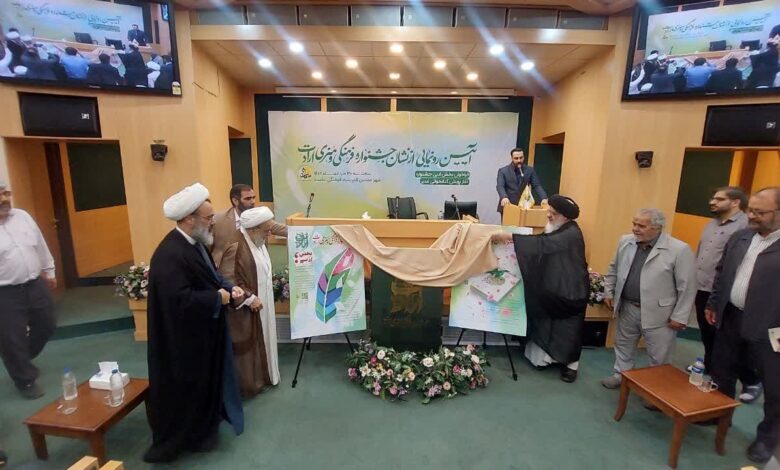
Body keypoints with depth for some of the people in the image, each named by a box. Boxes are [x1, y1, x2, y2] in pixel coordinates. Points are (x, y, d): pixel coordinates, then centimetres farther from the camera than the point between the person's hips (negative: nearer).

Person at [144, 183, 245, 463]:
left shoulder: (195, 243, 3)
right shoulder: (169, 255, -29)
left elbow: (210, 275, 14)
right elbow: (180, 300, -34)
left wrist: (230, 288, -3)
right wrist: (218, 298, -22)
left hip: (203, 332, 10)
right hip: (183, 339, -10)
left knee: (205, 382, 25)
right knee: (185, 389, 10)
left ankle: (203, 427, 46)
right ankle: (177, 440, 34)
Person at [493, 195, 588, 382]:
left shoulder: (572, 233, -23)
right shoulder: (555, 229, 5)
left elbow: (543, 243, -37)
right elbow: (543, 247, 9)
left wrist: (508, 236, -39)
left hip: (571, 290, -8)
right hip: (552, 288, 8)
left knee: (569, 327, 6)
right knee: (547, 324, 13)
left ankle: (571, 363, 21)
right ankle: (548, 355, 28)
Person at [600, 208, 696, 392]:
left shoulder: (679, 250, -17)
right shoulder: (625, 242, -1)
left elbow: (687, 287, -13)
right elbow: (613, 269, 12)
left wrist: (679, 317, -12)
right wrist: (608, 292, 10)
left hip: (658, 313, -5)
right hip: (627, 308, 5)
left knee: (659, 357, 11)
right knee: (623, 345, 21)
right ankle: (621, 375, 40)